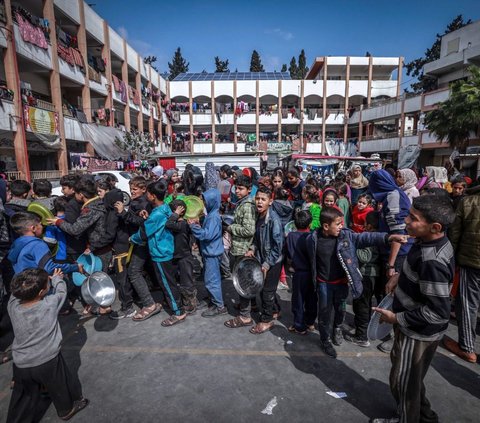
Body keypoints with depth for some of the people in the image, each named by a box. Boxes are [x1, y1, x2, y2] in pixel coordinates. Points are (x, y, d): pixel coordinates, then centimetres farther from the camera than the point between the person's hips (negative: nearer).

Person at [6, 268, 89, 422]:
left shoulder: (12, 305, -18)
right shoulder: (50, 304, -25)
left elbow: (17, 290, 4)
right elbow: (61, 290, -4)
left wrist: (46, 278, 9)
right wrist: (57, 278, 15)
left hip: (21, 365, 2)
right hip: (48, 362, -2)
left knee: (23, 399, 24)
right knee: (61, 387, 25)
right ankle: (67, 409, 47)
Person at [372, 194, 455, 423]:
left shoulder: (432, 261, -35)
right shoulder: (435, 241, -6)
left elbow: (438, 312, -31)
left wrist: (397, 318, -22)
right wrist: (401, 276, -2)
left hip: (418, 332, -9)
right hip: (416, 328, 9)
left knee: (403, 381, 16)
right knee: (411, 378, 30)